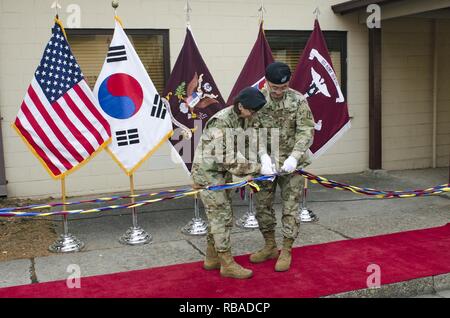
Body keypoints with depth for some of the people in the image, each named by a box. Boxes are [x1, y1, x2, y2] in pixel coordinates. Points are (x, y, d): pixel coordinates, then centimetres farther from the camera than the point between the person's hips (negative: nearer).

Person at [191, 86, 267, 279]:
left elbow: (236, 152, 7)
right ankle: (227, 265, 6)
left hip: (221, 172, 9)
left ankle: (212, 258, 27)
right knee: (221, 217, -4)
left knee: (220, 217, 14)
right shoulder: (220, 123, -26)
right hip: (207, 173, -9)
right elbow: (228, 160, -27)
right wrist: (257, 168, -23)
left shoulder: (240, 119, 2)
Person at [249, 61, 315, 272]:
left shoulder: (298, 101, -9)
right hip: (266, 162, 3)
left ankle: (286, 252, 17)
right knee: (262, 205, 10)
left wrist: (294, 157, -25)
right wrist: (264, 156, -23)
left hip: (290, 164, -3)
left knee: (290, 208, 2)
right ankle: (270, 247, 29)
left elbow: (306, 132, -12)